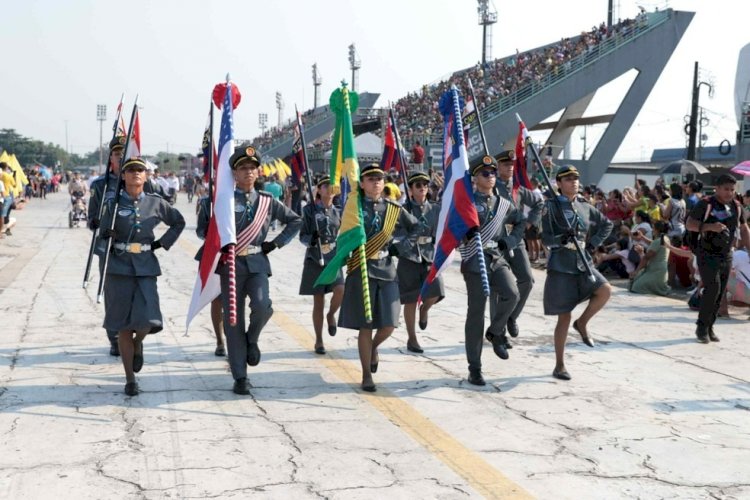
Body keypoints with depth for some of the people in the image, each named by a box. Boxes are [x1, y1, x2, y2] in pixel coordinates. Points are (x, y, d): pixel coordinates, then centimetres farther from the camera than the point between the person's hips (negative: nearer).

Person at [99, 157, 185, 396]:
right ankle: (130, 379, 15)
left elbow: (179, 222, 18)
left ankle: (138, 343, 23)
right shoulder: (112, 203, 1)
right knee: (123, 326, 3)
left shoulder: (156, 203, 4)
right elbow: (103, 236, 0)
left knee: (147, 320, -14)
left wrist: (163, 242, 8)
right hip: (119, 268, 0)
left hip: (146, 268, 1)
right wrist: (107, 236, -22)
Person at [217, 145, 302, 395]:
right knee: (233, 321, 2)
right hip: (231, 265, -1)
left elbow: (295, 221, 14)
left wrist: (275, 244, 7)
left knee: (262, 306, -24)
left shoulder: (267, 201, 7)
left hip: (257, 264, 1)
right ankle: (240, 377, 12)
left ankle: (252, 340, 10)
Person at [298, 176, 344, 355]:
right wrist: (311, 239, -21)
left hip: (334, 259, 2)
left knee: (340, 290, -22)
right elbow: (302, 236, -1)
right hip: (315, 260, -2)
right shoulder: (310, 210, 0)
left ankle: (331, 314, 11)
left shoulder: (338, 212, 10)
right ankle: (319, 341, 14)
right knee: (318, 302, 1)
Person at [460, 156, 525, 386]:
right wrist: (464, 232, -25)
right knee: (476, 314, -1)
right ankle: (474, 368, 8)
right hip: (475, 261, -4)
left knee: (512, 293, -24)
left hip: (498, 259, 4)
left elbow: (522, 222, 27)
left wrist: (510, 240, 9)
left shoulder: (504, 204, 14)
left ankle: (496, 332, 5)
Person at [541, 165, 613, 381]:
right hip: (560, 267, -4)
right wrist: (561, 239, -29)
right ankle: (559, 366, 13)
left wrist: (594, 242, 8)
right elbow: (546, 238, -11)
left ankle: (582, 322, 7)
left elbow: (607, 224, 22)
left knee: (605, 290, -21)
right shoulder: (551, 206, -5)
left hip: (583, 264, 4)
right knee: (564, 318, 0)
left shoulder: (585, 207, 9)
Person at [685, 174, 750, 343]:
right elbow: (689, 224, -14)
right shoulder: (706, 204, -10)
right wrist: (710, 226, -28)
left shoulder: (736, 206, 8)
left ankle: (709, 328, 17)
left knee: (720, 293, 6)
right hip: (707, 254, -6)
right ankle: (702, 327, -4)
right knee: (712, 288, -17)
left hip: (726, 256, 6)